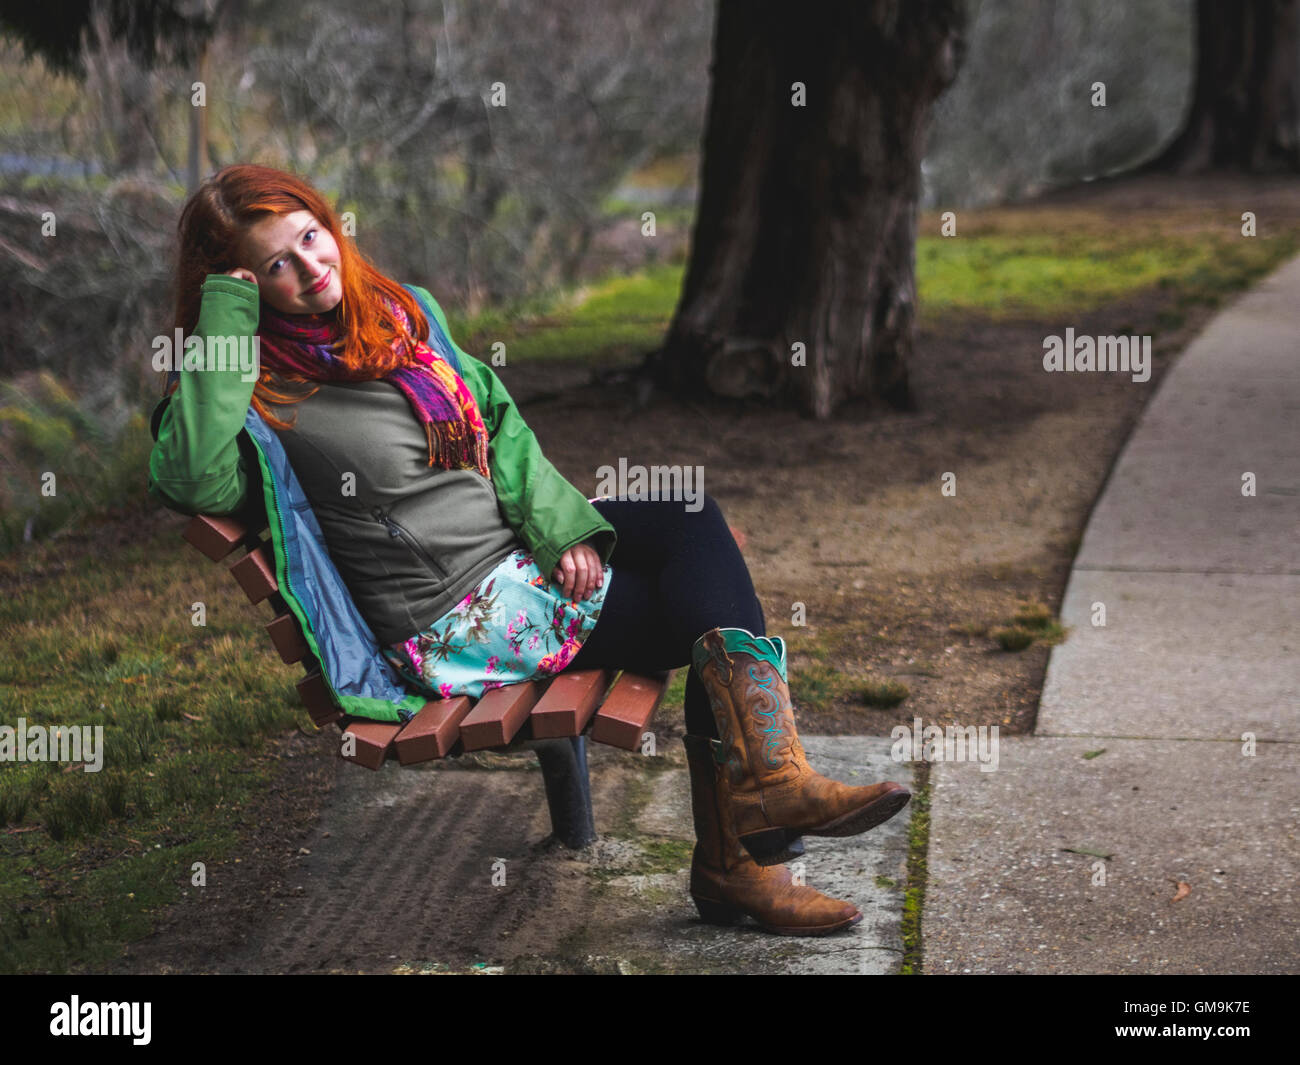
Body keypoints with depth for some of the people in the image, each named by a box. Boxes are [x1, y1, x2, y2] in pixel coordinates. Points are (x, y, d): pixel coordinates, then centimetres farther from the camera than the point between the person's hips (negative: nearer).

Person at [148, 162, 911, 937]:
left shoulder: (403, 309, 9)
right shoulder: (261, 386, -12)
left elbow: (495, 416, 13)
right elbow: (197, 480, -33)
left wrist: (558, 521, -4)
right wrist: (224, 321, -27)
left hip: (521, 542, 8)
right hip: (460, 617, -7)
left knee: (695, 522, -13)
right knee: (715, 618, -12)